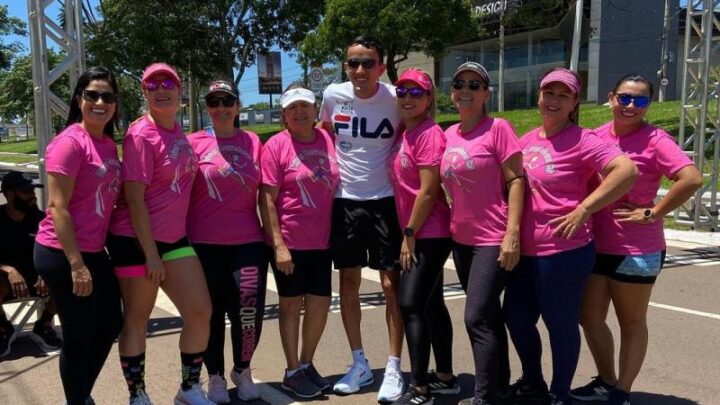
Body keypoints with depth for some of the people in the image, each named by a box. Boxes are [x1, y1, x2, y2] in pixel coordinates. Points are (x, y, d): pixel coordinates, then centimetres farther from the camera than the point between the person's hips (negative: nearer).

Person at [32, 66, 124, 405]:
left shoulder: (109, 145, 8)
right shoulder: (70, 142, -16)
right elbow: (56, 207, -19)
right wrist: (76, 264, -21)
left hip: (94, 251, 9)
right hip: (63, 255, -9)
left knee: (111, 324, 19)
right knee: (79, 336, 4)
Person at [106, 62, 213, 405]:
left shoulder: (177, 131, 8)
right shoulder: (140, 135, -14)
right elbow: (134, 199, -17)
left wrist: (162, 249, 14)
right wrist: (151, 255, -17)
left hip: (173, 238, 7)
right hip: (136, 241, -7)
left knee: (201, 313, 4)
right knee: (137, 319, 6)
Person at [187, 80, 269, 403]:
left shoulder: (253, 142, 7)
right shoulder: (194, 142, 1)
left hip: (248, 242, 1)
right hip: (204, 243, -1)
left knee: (249, 312, 1)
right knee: (211, 313, 9)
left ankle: (242, 371, 27)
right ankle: (216, 377, 28)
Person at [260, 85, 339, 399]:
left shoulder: (328, 140, 5)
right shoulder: (276, 145, -8)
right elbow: (266, 199, -10)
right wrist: (278, 245, -15)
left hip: (321, 241, 4)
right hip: (289, 241, -4)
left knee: (320, 303, 9)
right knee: (292, 304, 7)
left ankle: (307, 363, 30)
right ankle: (292, 372, 22)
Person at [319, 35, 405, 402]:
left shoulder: (396, 99, -10)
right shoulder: (333, 95, -4)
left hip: (385, 200, -2)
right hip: (345, 200, 3)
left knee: (392, 283, -1)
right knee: (348, 282, 8)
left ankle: (394, 368, 12)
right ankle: (359, 364, 23)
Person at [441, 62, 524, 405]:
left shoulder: (498, 128, -9)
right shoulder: (448, 135, 9)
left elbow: (515, 181, -12)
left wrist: (512, 234, -18)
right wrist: (453, 224, 12)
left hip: (493, 239, -7)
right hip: (461, 238, 7)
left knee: (477, 318, -9)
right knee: (489, 315, 17)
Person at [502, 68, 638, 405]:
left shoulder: (582, 140, -11)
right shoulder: (526, 141, 10)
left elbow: (627, 170, -22)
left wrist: (583, 209, -21)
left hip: (564, 250, -7)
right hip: (525, 249, 7)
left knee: (560, 322, 6)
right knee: (516, 316, 15)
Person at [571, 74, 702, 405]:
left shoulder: (654, 139, -12)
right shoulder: (596, 136, 4)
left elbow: (692, 179, -23)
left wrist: (652, 214, -19)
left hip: (636, 250, -6)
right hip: (594, 246, 6)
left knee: (631, 323, 10)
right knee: (589, 318, 14)